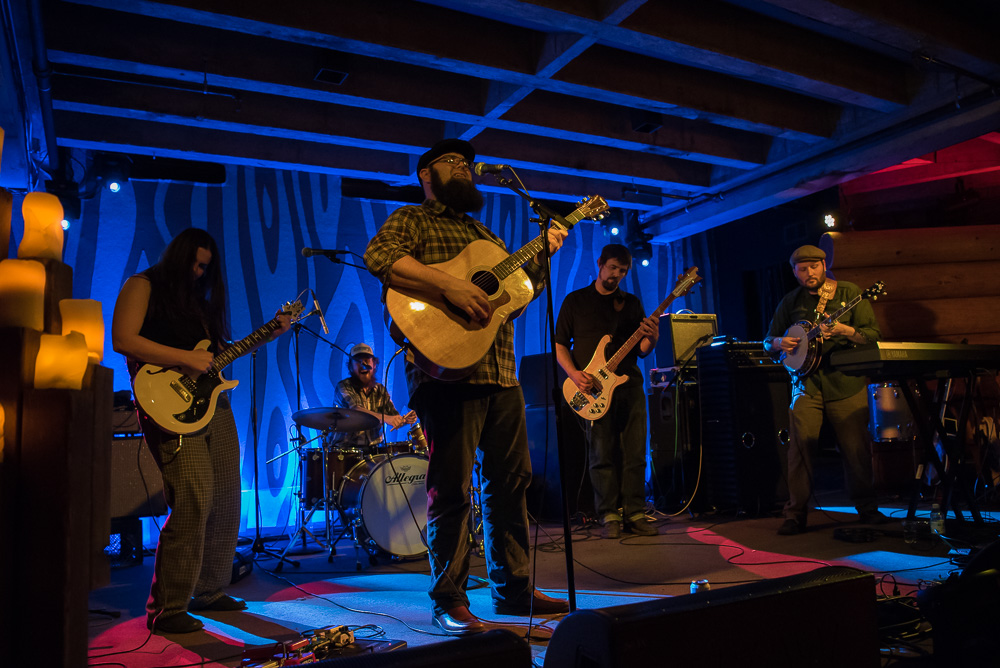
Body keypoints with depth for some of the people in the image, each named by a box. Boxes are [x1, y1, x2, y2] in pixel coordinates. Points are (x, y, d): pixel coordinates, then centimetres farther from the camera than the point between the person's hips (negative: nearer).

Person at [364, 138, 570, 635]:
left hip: (501, 375, 8)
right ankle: (448, 601, 11)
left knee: (511, 482, 11)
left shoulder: (484, 234, 26)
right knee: (451, 489, -3)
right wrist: (449, 285, -24)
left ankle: (513, 589, 24)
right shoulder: (413, 220, 4)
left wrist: (542, 253, 10)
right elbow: (378, 255, -18)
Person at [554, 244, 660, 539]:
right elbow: (559, 344, 5)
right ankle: (609, 515, 8)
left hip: (630, 385, 3)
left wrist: (652, 338, -10)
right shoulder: (575, 300, 8)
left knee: (635, 454, 1)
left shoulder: (632, 303, 16)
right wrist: (574, 374, -11)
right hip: (593, 389, -3)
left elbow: (642, 351, 13)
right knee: (602, 454, -2)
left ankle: (634, 513, 9)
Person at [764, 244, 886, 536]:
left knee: (856, 448, 2)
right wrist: (779, 342, -7)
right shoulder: (791, 302, 10)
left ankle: (866, 507, 23)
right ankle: (796, 514, 1)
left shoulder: (849, 293, 3)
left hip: (846, 382, -1)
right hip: (806, 383, 1)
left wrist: (845, 330, -22)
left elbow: (874, 334, -3)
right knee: (800, 445, -6)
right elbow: (768, 341, 16)